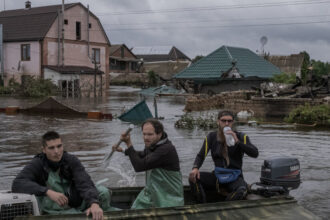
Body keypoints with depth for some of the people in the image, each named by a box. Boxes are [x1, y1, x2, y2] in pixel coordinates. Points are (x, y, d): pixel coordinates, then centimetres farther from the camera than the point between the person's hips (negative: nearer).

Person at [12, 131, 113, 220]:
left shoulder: (72, 160, -9)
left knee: (103, 191, -21)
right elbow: (17, 184, -29)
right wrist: (48, 192, -40)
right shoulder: (37, 164, -14)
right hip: (56, 211, -2)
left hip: (78, 206, 2)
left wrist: (94, 204, -44)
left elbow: (85, 184, -23)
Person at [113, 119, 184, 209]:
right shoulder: (152, 144, 0)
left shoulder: (166, 149, -28)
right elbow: (142, 155, 27)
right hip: (150, 194, 8)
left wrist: (128, 143, -26)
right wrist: (123, 150, 21)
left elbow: (139, 166, -30)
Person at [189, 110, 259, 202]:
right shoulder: (211, 137, 5)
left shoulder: (241, 137, -2)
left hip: (234, 178, -3)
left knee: (241, 191, -37)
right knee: (193, 177, -23)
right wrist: (195, 168, -17)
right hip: (218, 176, 3)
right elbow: (201, 156, 5)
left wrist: (237, 142, -26)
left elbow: (255, 154, -14)